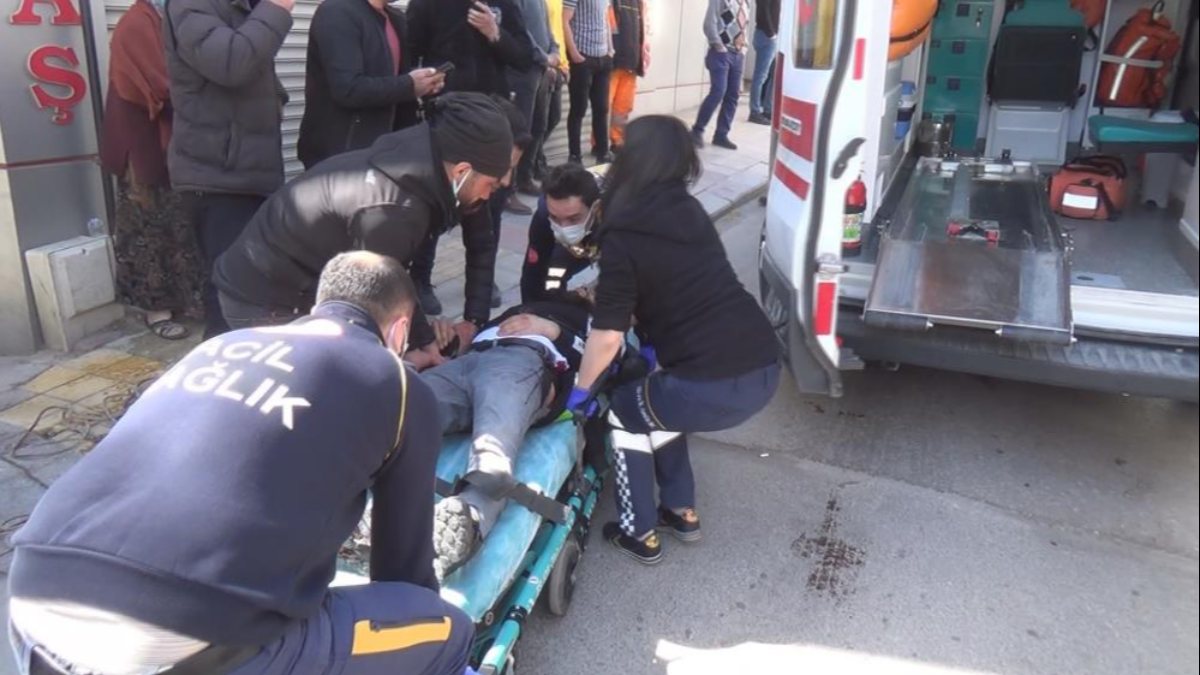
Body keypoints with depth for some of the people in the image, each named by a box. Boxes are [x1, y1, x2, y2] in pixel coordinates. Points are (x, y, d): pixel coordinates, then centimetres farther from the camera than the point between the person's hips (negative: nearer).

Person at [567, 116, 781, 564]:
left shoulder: (623, 236, -6)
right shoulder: (690, 211, 15)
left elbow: (607, 337, -7)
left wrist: (580, 388, 10)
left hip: (712, 385, -7)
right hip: (764, 368, 7)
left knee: (623, 412, 21)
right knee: (656, 403, 31)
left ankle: (640, 533, 28)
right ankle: (682, 512, 38)